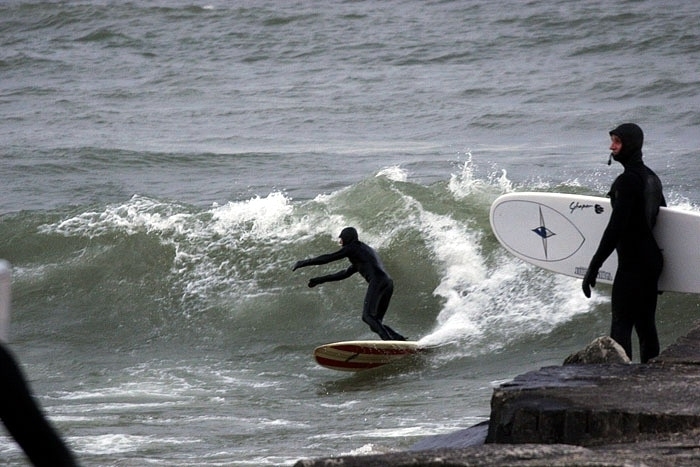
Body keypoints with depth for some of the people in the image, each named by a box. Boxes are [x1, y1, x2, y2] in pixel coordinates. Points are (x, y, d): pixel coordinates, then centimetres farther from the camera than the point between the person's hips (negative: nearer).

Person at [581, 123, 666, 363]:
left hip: (633, 262, -9)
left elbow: (616, 227, -21)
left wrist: (594, 267, -21)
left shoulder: (627, 181, -15)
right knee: (645, 325, 10)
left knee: (621, 325, -11)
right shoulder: (651, 178, 14)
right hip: (653, 260, 9)